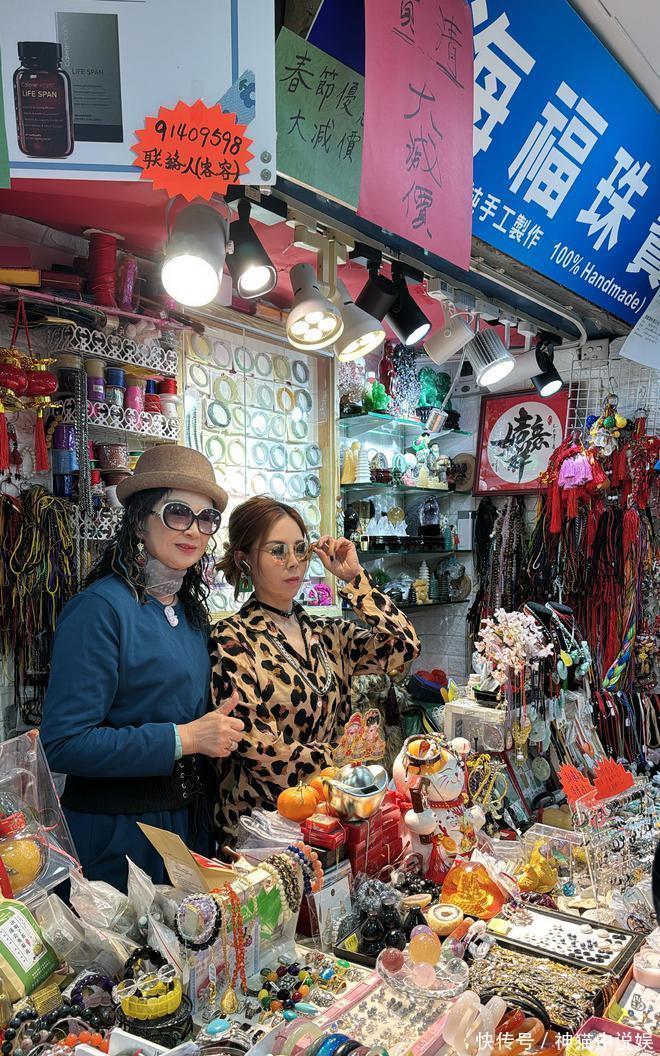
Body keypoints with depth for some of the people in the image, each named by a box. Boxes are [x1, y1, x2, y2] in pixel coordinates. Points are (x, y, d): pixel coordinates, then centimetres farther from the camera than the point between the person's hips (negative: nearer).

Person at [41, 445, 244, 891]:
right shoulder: (99, 608, -18)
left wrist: (220, 733, 2)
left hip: (190, 821, 7)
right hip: (118, 834, -7)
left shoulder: (192, 611, 5)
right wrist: (181, 739, -22)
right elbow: (64, 744, -23)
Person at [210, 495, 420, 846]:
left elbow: (405, 645, -3)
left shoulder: (326, 634, 8)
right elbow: (259, 749, -12)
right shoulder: (232, 641, -8)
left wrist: (354, 578, -4)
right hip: (262, 821, -5)